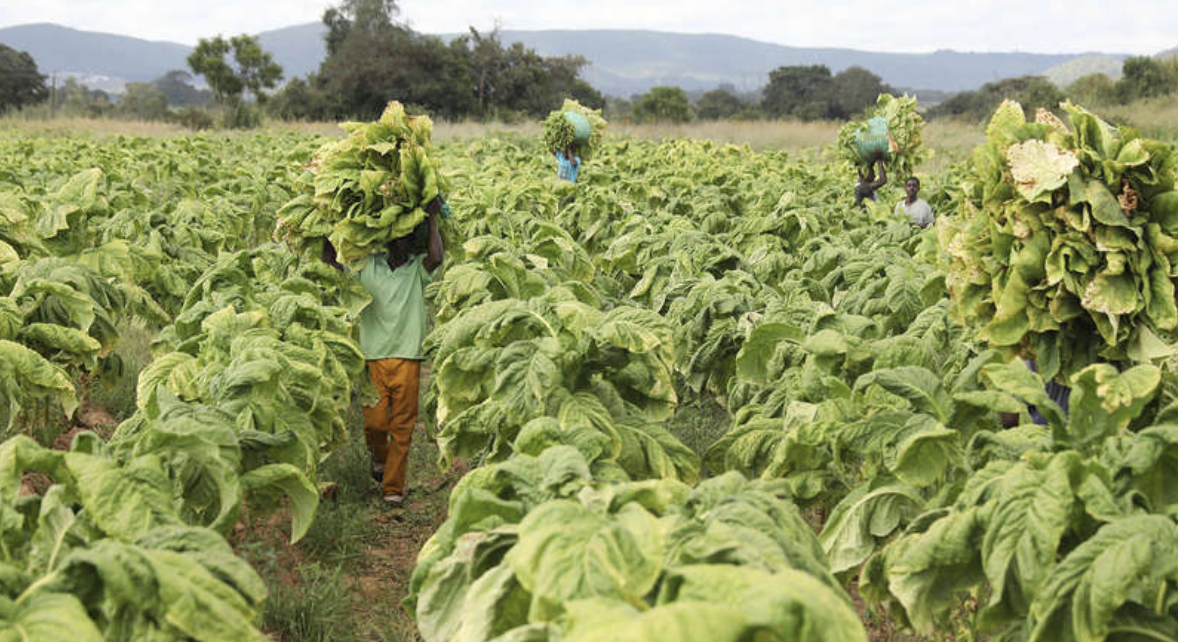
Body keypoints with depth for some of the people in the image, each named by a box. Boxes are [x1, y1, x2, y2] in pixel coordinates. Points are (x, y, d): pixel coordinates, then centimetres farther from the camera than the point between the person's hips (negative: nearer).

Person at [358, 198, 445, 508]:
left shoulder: (418, 268, 5)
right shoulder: (368, 265, 8)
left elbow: (436, 257, -15)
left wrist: (432, 218, -8)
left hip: (408, 357, 0)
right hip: (374, 355, 1)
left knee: (402, 427, 1)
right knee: (375, 421, -5)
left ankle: (393, 488, 10)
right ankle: (379, 456, 29)